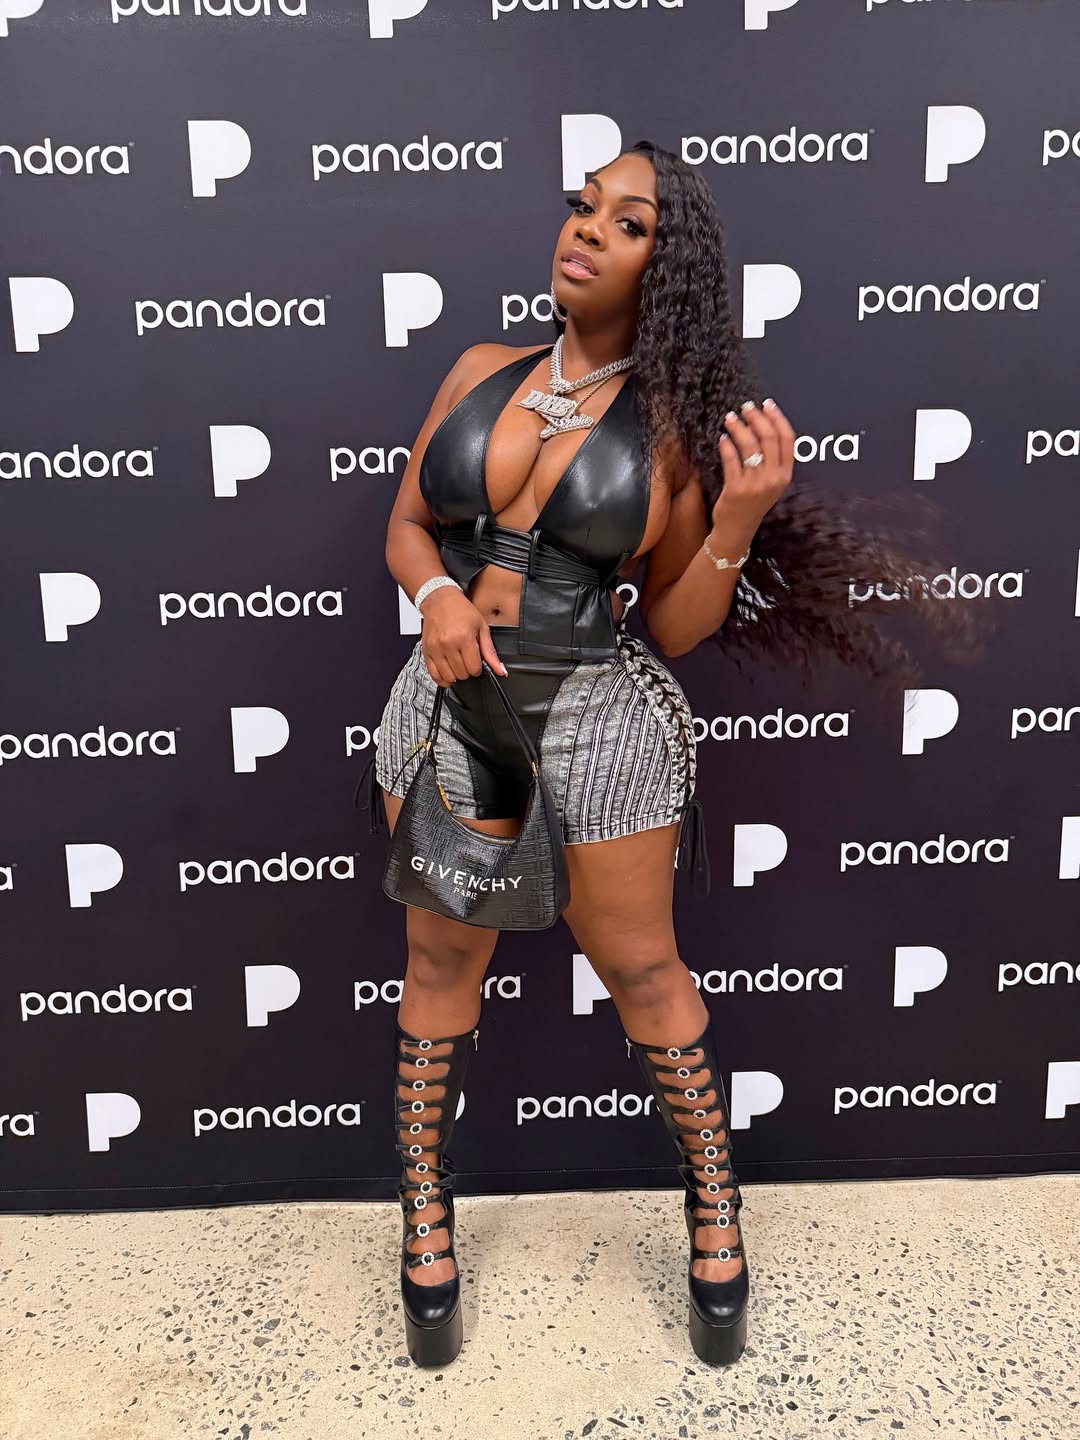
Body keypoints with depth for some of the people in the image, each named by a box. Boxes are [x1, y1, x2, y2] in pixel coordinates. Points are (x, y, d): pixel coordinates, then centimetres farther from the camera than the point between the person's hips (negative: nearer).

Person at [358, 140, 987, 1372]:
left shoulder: (676, 426, -5)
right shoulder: (480, 374, 4)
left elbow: (676, 625, -3)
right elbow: (406, 525, 11)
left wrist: (738, 520, -19)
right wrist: (438, 597, -10)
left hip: (599, 716, -3)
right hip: (449, 703, 3)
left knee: (642, 972, 11)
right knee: (441, 963, 14)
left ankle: (715, 1209, 37)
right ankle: (425, 1215, 36)